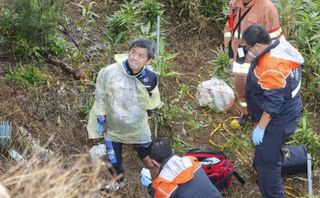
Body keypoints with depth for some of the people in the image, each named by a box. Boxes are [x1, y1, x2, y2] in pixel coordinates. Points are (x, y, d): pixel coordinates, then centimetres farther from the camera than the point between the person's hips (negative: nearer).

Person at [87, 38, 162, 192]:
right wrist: (101, 120, -6)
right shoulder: (108, 72, -24)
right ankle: (118, 180, 55)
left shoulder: (149, 78, -19)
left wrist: (150, 88, -21)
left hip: (138, 128, 0)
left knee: (148, 159, 16)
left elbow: (152, 105, -10)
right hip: (113, 127, 0)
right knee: (114, 161, 22)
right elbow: (100, 98, -10)